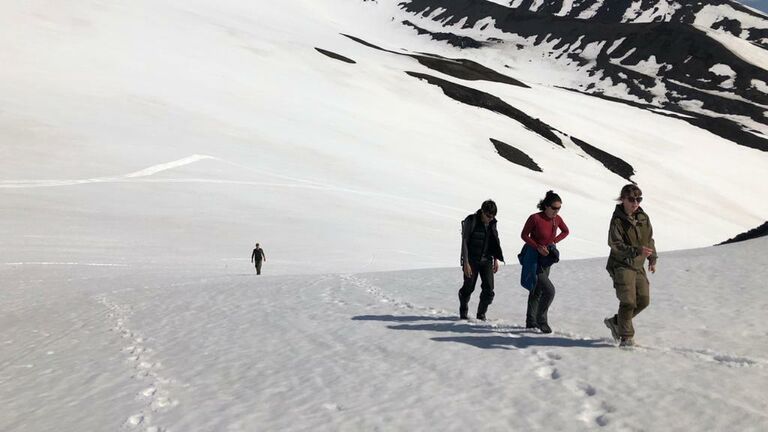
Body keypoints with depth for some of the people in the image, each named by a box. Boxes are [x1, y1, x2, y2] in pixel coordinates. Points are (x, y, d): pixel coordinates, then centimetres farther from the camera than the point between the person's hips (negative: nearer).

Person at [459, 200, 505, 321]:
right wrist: (466, 263, -17)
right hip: (472, 260, -4)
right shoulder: (471, 221, -13)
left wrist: (496, 260, 10)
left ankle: (481, 314, 11)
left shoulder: (492, 222, 3)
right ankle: (463, 312, 25)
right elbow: (464, 242, -13)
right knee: (468, 288, 2)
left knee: (489, 290, -5)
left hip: (486, 260, 4)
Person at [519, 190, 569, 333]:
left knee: (537, 291, 16)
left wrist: (554, 241, 3)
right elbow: (524, 235, -8)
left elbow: (566, 231, 18)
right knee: (549, 290, -16)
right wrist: (537, 246, -19)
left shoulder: (557, 219, -1)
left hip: (546, 259, 7)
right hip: (533, 259, -7)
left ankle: (531, 322, 27)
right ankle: (541, 320, -1)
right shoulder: (535, 218, -18)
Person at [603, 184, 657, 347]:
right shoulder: (618, 219, -14)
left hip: (638, 266, 7)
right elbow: (615, 245, -21)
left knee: (643, 300, 7)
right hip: (622, 265, -7)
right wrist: (637, 250, -31)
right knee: (628, 302, -11)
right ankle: (626, 337, 2)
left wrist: (652, 258, 12)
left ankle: (615, 322, 26)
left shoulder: (643, 218, 6)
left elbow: (649, 239, 19)